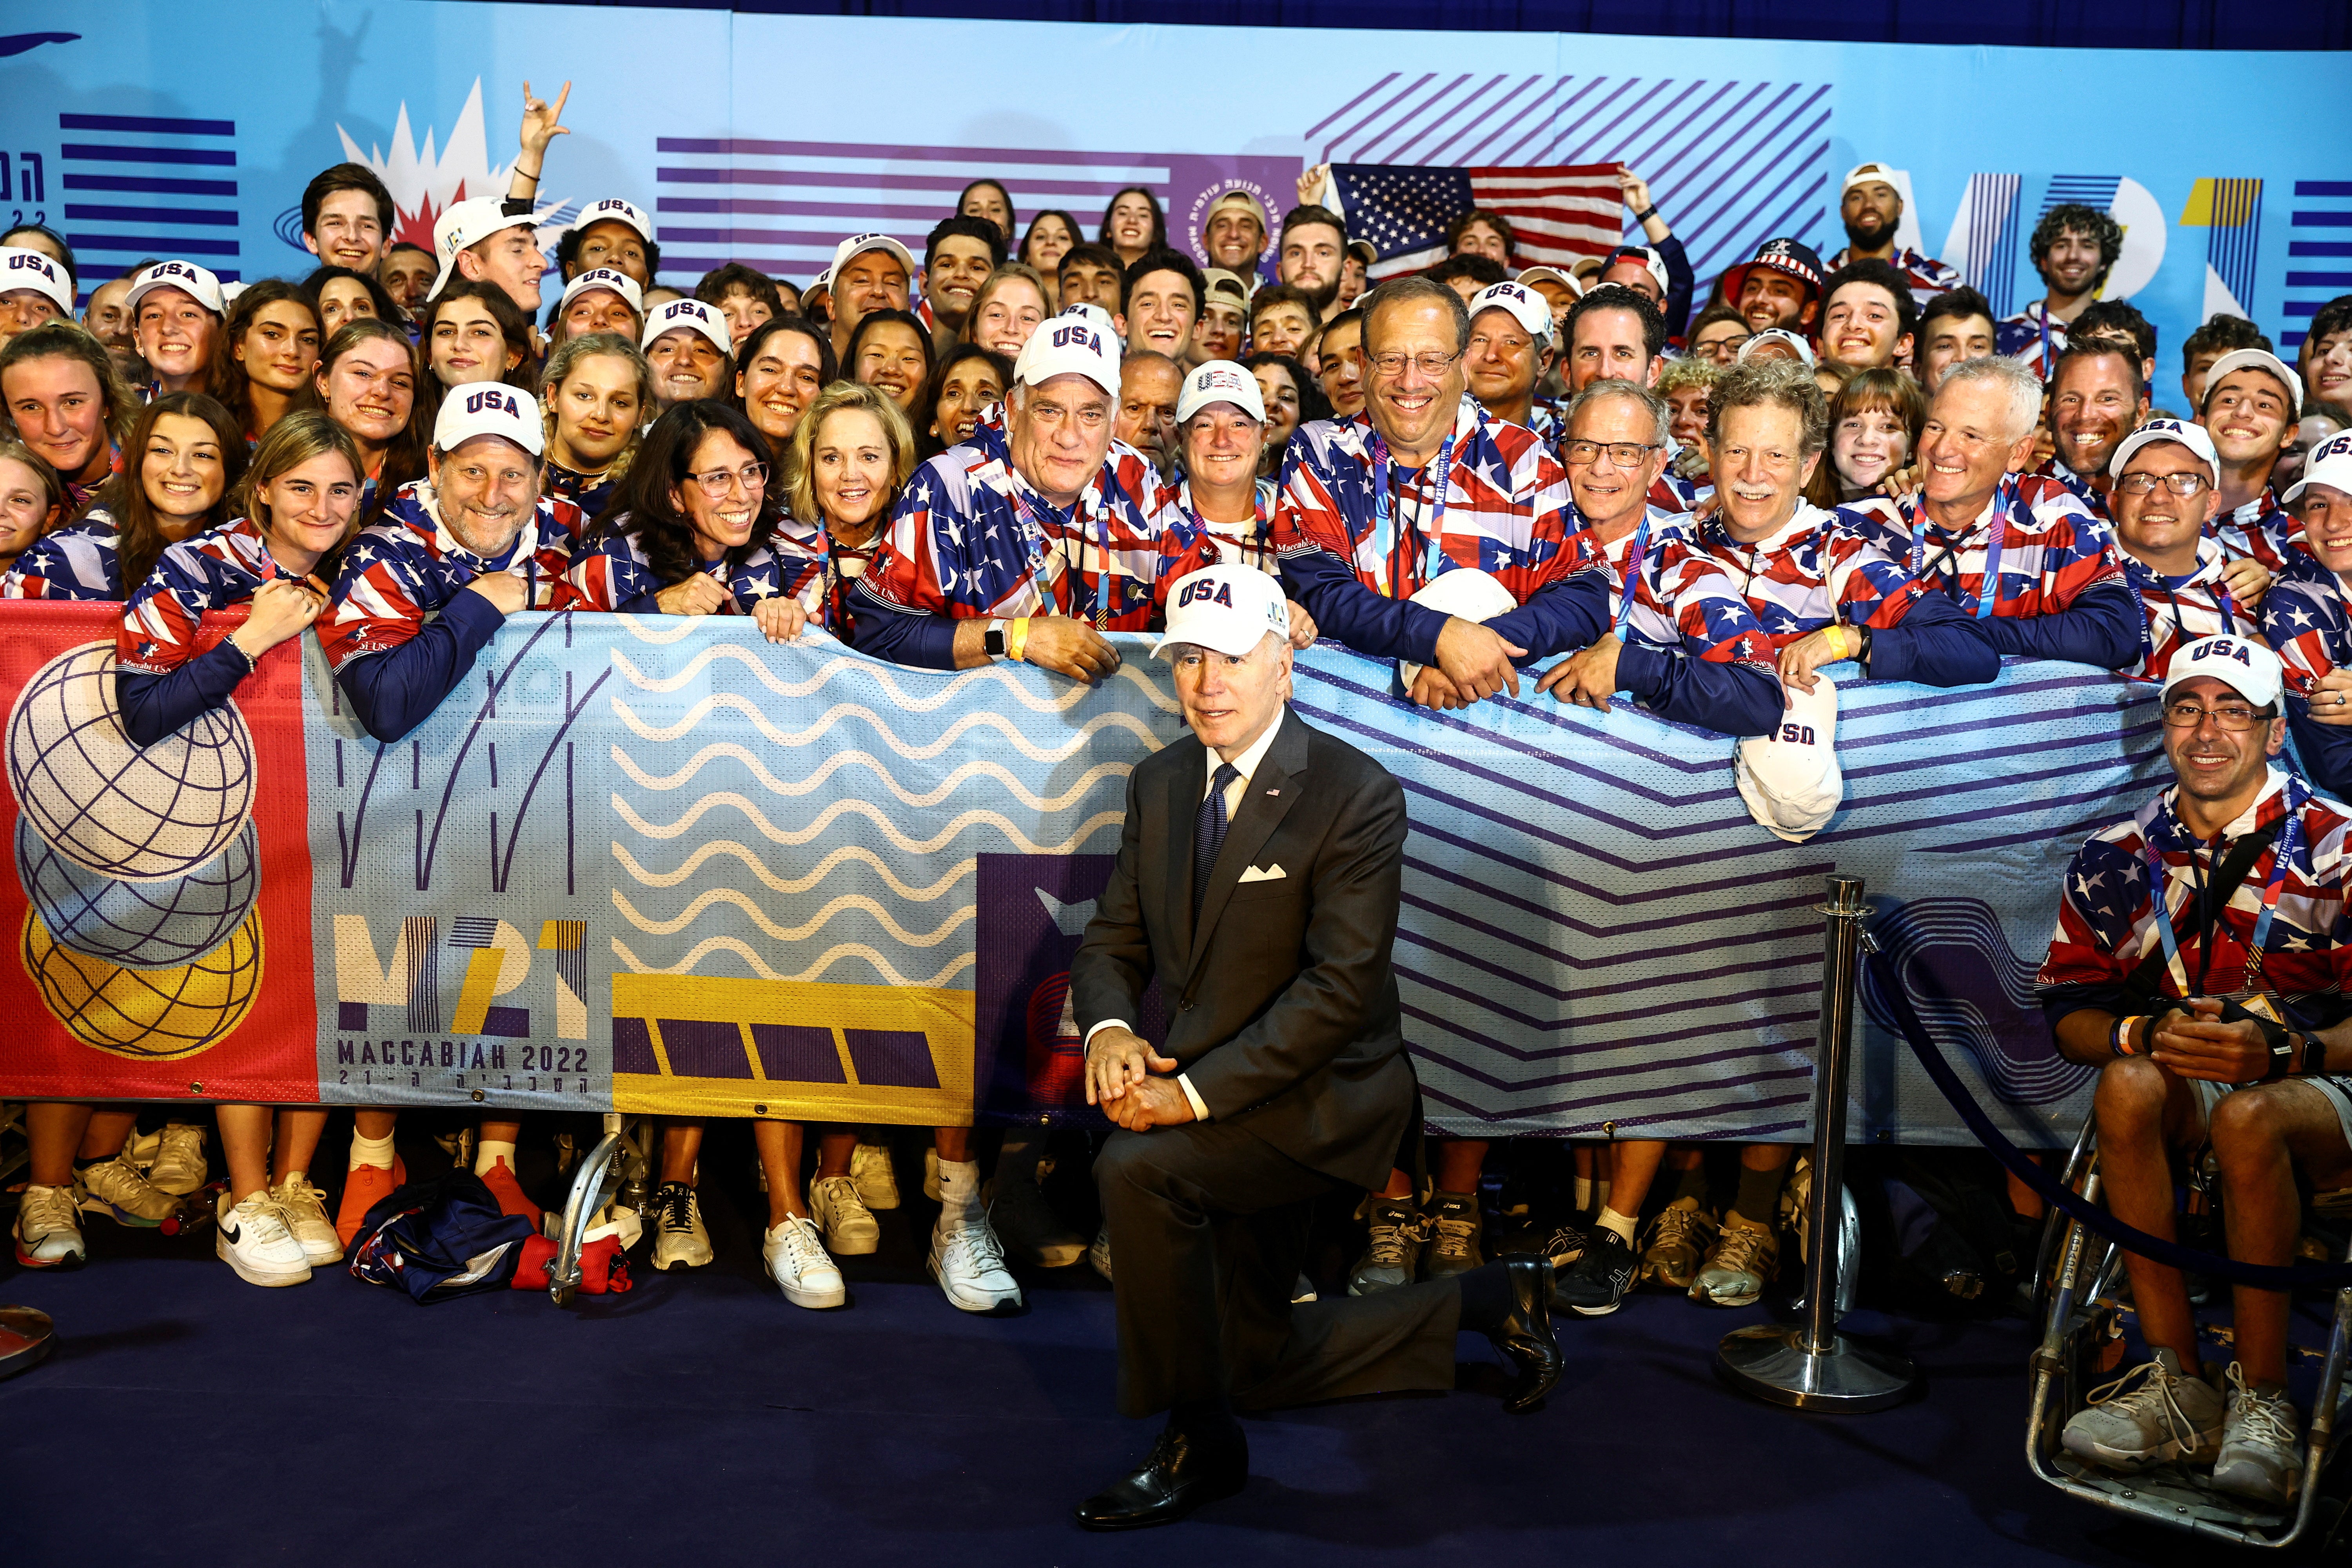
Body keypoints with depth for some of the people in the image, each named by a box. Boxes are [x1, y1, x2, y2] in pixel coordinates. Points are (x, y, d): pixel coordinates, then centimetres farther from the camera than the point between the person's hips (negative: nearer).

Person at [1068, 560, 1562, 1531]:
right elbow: (1114, 938, 7)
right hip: (1222, 1102, 8)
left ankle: (1198, 1445, -10)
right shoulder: (1159, 784, 4)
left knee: (1135, 1168, -31)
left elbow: (1339, 987, -23)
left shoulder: (1356, 796, -18)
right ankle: (1492, 1302, 35)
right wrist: (1108, 1030, -16)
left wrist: (1198, 1091, -28)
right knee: (1257, 1364, 16)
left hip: (1321, 1096, -8)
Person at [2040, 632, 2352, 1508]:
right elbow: (2068, 1015, 1)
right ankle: (2177, 1388, -25)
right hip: (2185, 1091, 3)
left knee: (2249, 1117, -37)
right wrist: (2148, 1033, -20)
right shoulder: (2117, 860, 4)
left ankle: (2262, 1401, -21)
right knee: (2128, 1086, -32)